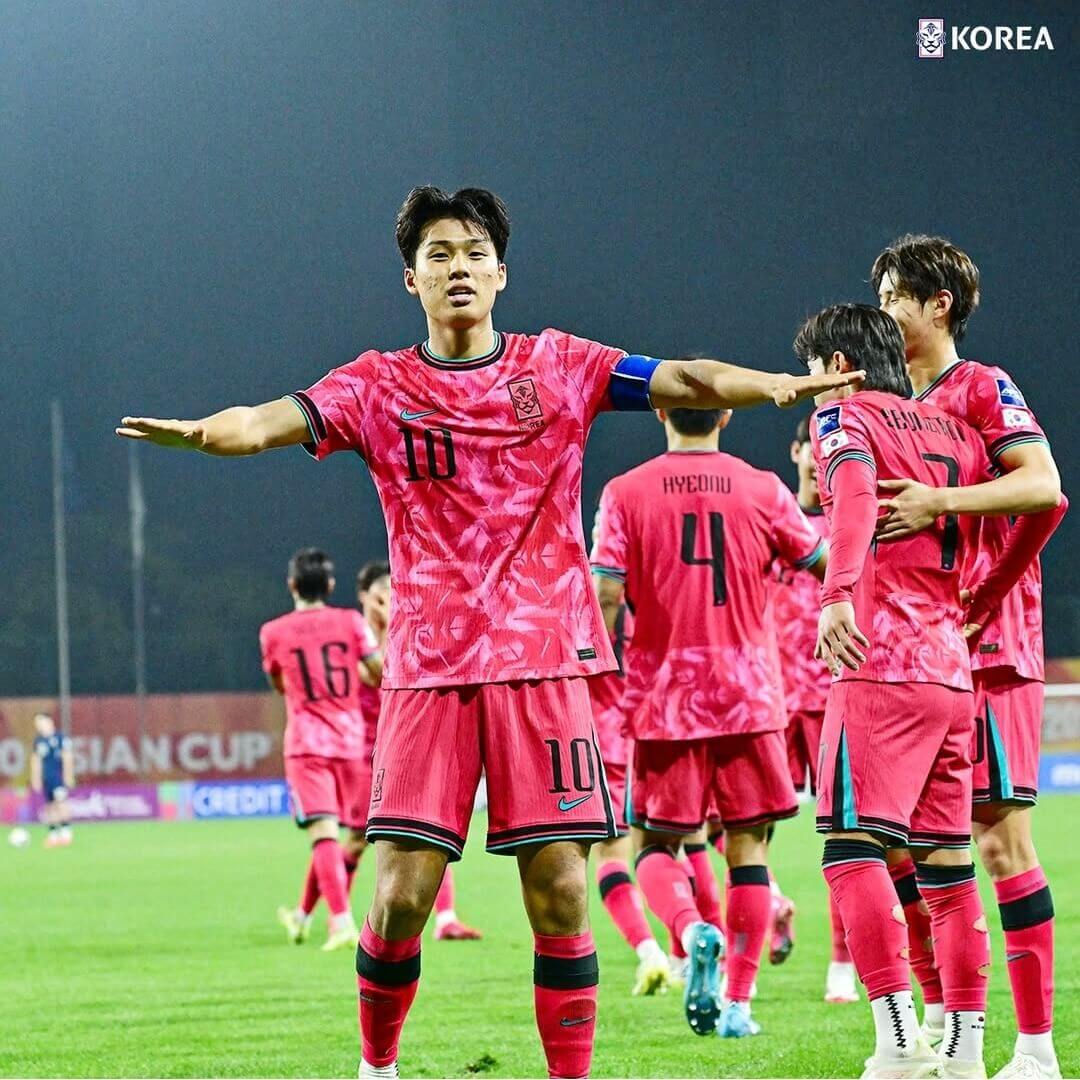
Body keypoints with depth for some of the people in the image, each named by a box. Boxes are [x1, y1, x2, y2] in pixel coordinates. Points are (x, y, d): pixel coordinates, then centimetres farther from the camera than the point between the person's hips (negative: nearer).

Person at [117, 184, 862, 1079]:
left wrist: (770, 386, -26)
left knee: (559, 893, -4)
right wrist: (202, 431, -34)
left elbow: (681, 380, -6)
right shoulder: (380, 386, 5)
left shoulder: (558, 366, 6)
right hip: (429, 668, 0)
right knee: (402, 897, -5)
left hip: (543, 660, 0)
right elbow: (279, 419, -12)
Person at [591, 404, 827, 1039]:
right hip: (749, 698, 1)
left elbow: (605, 594, -8)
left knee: (657, 844, 10)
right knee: (748, 844, 8)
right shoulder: (763, 490, 1)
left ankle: (693, 931, -21)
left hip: (664, 700, -1)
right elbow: (828, 565, 8)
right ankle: (738, 1003, 3)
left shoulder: (626, 493, -2)